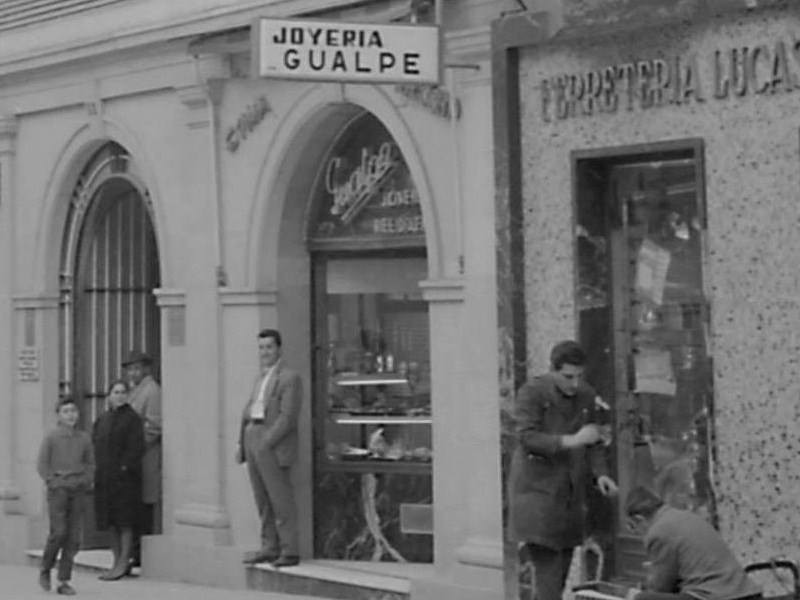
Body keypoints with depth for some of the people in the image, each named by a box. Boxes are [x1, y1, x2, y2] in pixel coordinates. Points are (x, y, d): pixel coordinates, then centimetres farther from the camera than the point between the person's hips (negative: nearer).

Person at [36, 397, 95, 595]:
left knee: (73, 537, -1)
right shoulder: (51, 438, -1)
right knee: (58, 532, -12)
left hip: (78, 492, 3)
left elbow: (90, 464, 16)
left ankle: (64, 581, 5)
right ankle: (45, 570, 12)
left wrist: (86, 481, 1)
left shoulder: (84, 438, 8)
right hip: (57, 490, -3)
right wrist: (53, 483, -11)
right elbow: (42, 465, -1)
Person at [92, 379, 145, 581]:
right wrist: (97, 472, 4)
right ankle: (117, 562, 18)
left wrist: (125, 467, -17)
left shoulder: (132, 418, -5)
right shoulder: (102, 420, 14)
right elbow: (95, 446, 16)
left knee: (124, 522, -4)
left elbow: (136, 448, -11)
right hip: (105, 477, 7)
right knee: (111, 522, 10)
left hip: (124, 476, -7)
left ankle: (123, 564, 0)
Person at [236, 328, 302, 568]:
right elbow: (248, 411, 19)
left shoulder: (290, 378, -6)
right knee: (263, 501, 9)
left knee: (281, 499, -7)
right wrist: (242, 443, 9)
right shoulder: (259, 378, 21)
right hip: (254, 443, 8)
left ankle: (289, 551, -5)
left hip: (274, 447, -8)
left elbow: (288, 416, -14)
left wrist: (266, 443, -17)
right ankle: (269, 548, 14)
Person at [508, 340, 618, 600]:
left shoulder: (586, 395, 7)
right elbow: (527, 438, -21)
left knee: (562, 567, 9)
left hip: (570, 490, 6)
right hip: (537, 489, -6)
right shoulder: (531, 393, -11)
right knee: (547, 566, -13)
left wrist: (601, 473, -2)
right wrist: (572, 440, -30)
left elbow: (593, 441, 15)